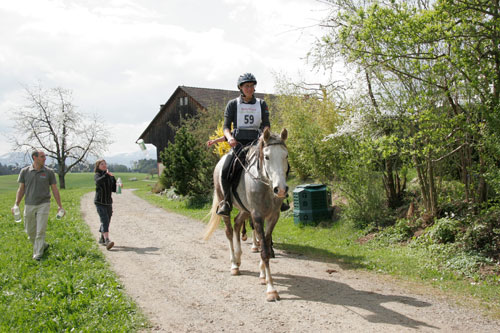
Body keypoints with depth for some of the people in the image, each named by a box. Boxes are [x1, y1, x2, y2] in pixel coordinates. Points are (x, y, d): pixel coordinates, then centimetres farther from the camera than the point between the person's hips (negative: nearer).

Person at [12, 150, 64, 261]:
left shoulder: (49, 172, -1)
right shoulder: (25, 171, 1)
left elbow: (54, 189, 4)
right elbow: (21, 189, 7)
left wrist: (60, 206, 2)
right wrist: (16, 204, -3)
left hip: (43, 205, -2)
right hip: (29, 205, 2)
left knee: (41, 231, -7)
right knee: (30, 231, 10)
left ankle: (38, 254, 0)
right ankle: (43, 245, 32)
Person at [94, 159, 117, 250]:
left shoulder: (109, 176, 13)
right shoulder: (97, 175, -2)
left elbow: (114, 189, 12)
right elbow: (98, 181, -26)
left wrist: (113, 178, -4)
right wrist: (106, 174, -37)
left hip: (108, 202, 6)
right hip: (100, 202, -6)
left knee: (107, 221, 11)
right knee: (104, 220, -19)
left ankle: (102, 239, 28)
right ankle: (107, 240, -29)